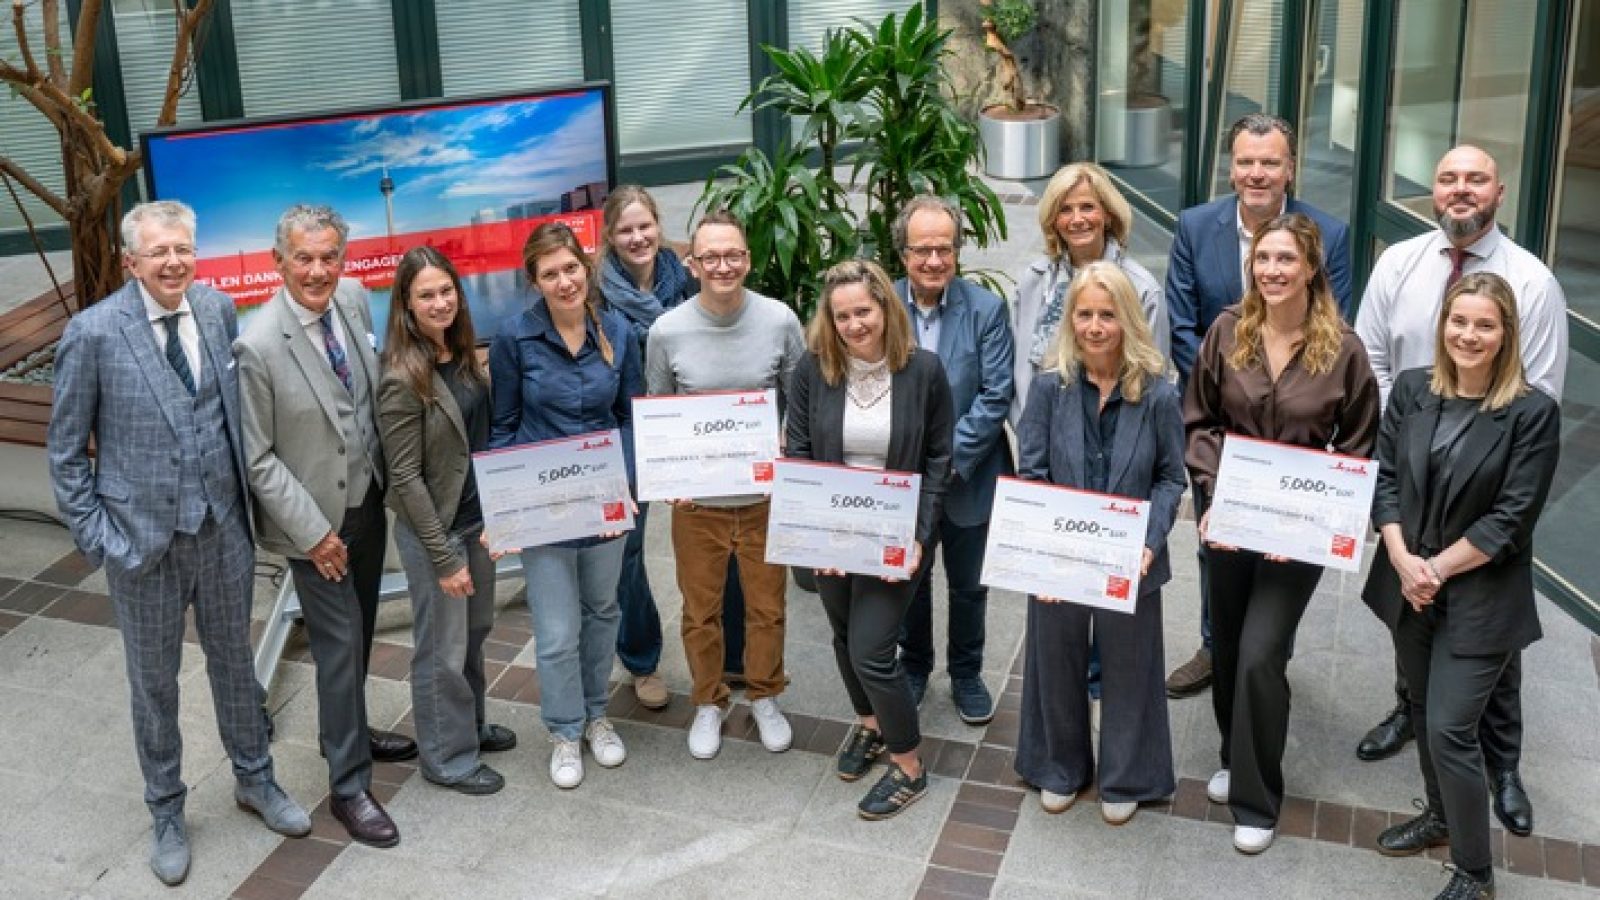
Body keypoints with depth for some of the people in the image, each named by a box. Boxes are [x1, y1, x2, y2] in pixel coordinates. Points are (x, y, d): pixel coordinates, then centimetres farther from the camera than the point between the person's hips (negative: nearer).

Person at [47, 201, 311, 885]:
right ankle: (166, 811, 32)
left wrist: (247, 498, 4)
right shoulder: (93, 332, -13)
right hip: (143, 538, -3)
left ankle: (254, 778, 40)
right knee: (154, 682, 13)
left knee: (235, 662, 19)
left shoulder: (219, 310, -2)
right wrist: (96, 536, -9)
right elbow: (67, 451, -6)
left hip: (224, 527, 3)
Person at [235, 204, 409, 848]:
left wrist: (388, 475, 9)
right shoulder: (258, 346, -24)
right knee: (340, 644, 1)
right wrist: (313, 532, -16)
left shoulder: (355, 299, -5)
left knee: (359, 632, 20)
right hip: (315, 518, -6)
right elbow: (256, 457, -17)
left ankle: (346, 730, 42)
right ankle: (349, 785, 15)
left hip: (369, 499, 6)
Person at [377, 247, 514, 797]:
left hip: (477, 517, 7)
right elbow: (405, 479, -19)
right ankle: (448, 758, 24)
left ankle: (471, 725, 41)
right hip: (432, 528, -7)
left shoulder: (463, 355, 1)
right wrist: (444, 557, -17)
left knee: (475, 631, 21)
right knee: (442, 649, 7)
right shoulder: (403, 380, -21)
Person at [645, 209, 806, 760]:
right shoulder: (666, 332, -10)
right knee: (700, 610, 14)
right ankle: (708, 703, 36)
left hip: (766, 494, 0)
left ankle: (765, 697, 38)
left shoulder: (780, 322, -10)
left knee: (767, 606, 15)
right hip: (697, 500, 0)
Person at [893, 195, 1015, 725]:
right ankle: (914, 666, 41)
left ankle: (966, 673, 37)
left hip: (967, 477, -1)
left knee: (969, 586, 16)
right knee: (910, 581, 19)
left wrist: (951, 458, -19)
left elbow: (996, 396, -13)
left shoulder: (986, 310, -12)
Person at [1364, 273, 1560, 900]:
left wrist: (1439, 568, -14)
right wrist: (1402, 558, -12)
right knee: (1425, 711, 19)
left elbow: (1512, 518, -14)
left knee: (1451, 728, -6)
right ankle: (1441, 816, 42)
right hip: (1407, 585, 5)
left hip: (1479, 598, -5)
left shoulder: (1533, 413, -13)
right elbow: (1384, 477, 0)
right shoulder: (1411, 389, 0)